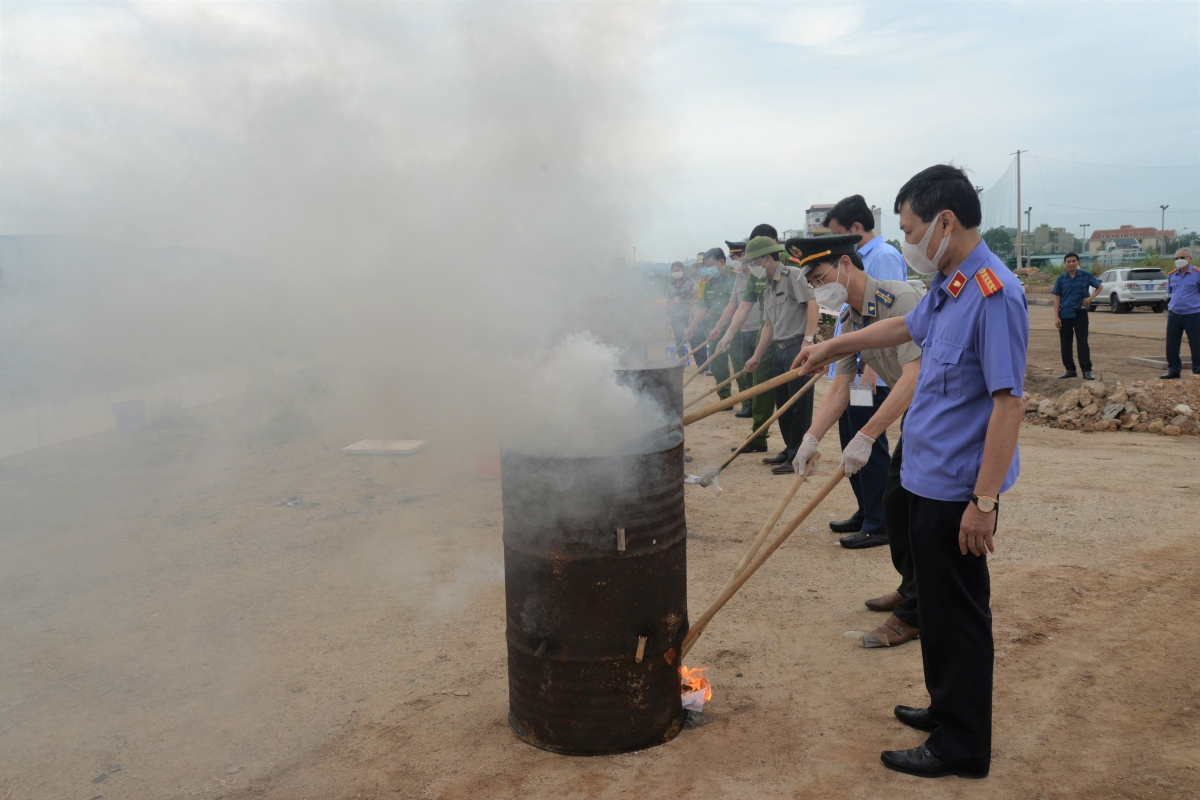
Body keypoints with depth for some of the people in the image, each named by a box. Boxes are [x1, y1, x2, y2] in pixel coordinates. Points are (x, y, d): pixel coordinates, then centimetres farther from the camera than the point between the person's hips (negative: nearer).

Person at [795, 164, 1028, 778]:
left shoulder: (995, 295, -21)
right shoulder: (946, 286, 8)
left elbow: (1009, 402, -24)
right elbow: (905, 327, 28)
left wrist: (983, 501, -24)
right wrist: (832, 347, 34)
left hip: (957, 486, -9)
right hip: (929, 476, 9)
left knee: (959, 613, 4)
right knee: (937, 605, 20)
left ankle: (961, 746, 19)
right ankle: (947, 709, 38)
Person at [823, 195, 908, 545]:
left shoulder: (884, 257, -13)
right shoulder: (858, 259, 17)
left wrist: (872, 365, -27)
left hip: (869, 375, -10)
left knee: (870, 449, -4)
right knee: (852, 446, 16)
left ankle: (878, 525, 5)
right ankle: (865, 512, 28)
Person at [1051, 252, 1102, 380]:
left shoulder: (1086, 275, 0)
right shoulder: (1061, 279, 3)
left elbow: (1099, 287, 13)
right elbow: (1057, 298, 3)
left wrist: (1091, 298, -6)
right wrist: (1056, 317, -4)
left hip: (1080, 313, -2)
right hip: (1064, 315, 2)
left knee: (1083, 343, -4)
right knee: (1065, 344, 5)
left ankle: (1087, 371, -2)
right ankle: (1070, 370, 16)